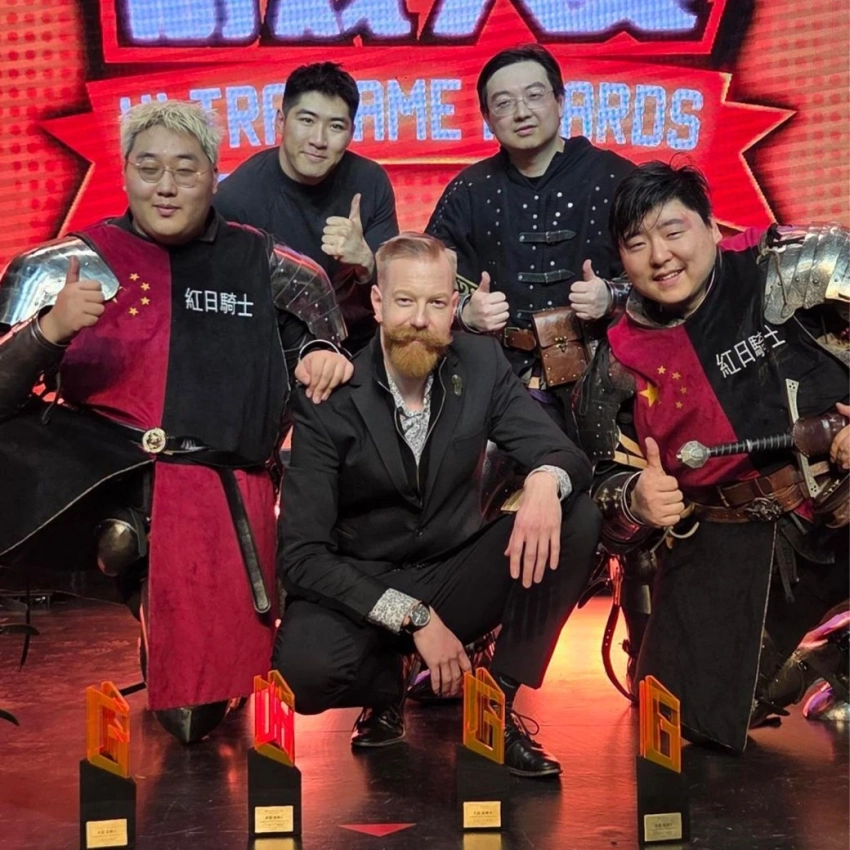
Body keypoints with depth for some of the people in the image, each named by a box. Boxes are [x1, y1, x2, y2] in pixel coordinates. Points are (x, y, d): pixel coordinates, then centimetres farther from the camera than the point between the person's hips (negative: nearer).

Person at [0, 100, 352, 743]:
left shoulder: (258, 263, 8)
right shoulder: (76, 263, 5)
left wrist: (324, 351, -3)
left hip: (225, 487, 1)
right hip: (96, 476, 0)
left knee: (196, 712, -2)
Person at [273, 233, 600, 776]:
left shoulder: (482, 364, -5)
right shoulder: (329, 398, -15)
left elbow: (563, 453, -7)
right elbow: (302, 554, -19)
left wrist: (546, 481, -33)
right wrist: (412, 616, -27)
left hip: (457, 579, 3)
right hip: (361, 592, -3)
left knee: (575, 518, -20)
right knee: (305, 669, -35)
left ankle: (499, 700, -7)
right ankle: (386, 688, 4)